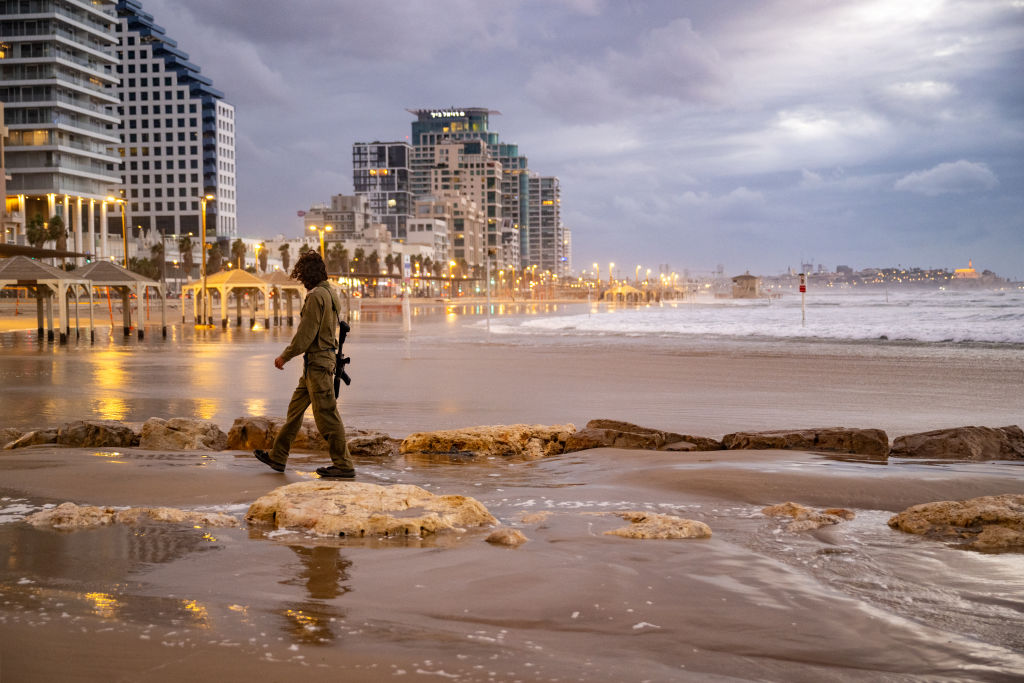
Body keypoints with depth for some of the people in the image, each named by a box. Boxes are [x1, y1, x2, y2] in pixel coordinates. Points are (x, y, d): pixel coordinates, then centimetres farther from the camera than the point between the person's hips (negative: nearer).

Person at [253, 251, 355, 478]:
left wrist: (285, 355, -8)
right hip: (324, 357, 10)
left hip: (317, 361, -10)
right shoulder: (330, 294, 14)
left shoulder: (316, 296, -16)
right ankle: (277, 457, 23)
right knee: (295, 409, 16)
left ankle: (344, 466, -1)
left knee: (326, 415, -6)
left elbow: (306, 334, -19)